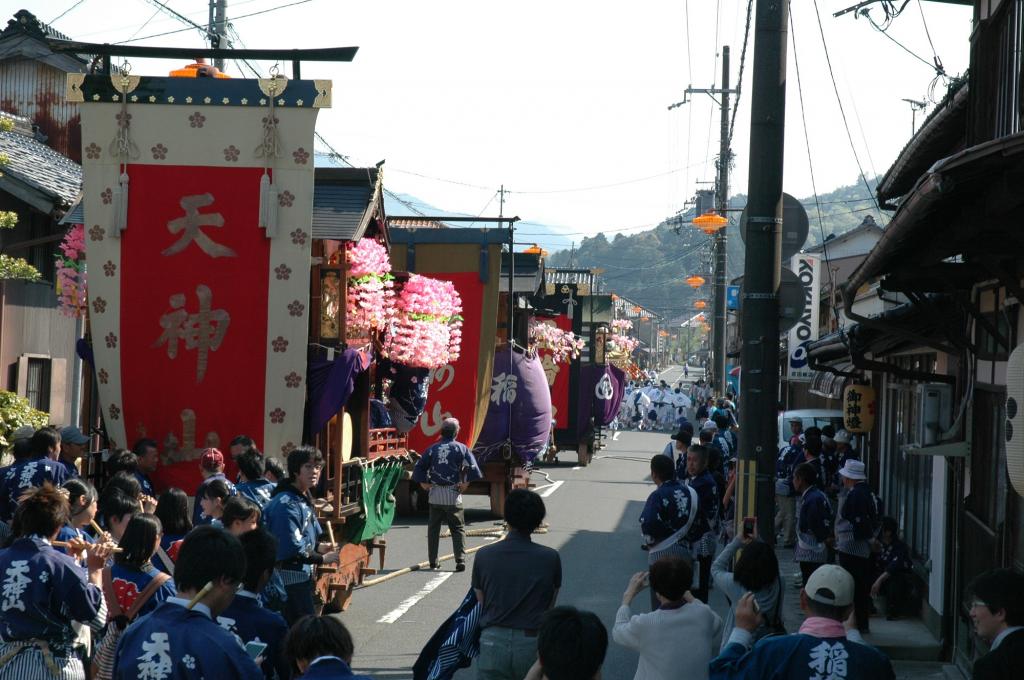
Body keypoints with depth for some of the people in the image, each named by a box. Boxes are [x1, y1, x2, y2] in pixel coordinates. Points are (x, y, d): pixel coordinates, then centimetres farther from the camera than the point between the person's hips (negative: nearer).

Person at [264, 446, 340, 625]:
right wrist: (322, 558, -14)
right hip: (290, 578, -10)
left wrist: (319, 546, 7)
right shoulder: (287, 504, -21)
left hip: (302, 574, 10)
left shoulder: (303, 498, 11)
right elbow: (292, 548, -24)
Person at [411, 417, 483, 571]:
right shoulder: (461, 448, -2)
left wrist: (424, 484, 6)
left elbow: (419, 467, 2)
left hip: (435, 494, 2)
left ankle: (433, 562, 14)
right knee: (458, 528, 3)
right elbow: (472, 467, -12)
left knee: (433, 528, 13)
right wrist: (466, 483, -3)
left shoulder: (432, 449, 5)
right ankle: (460, 560, -9)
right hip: (453, 495, -2)